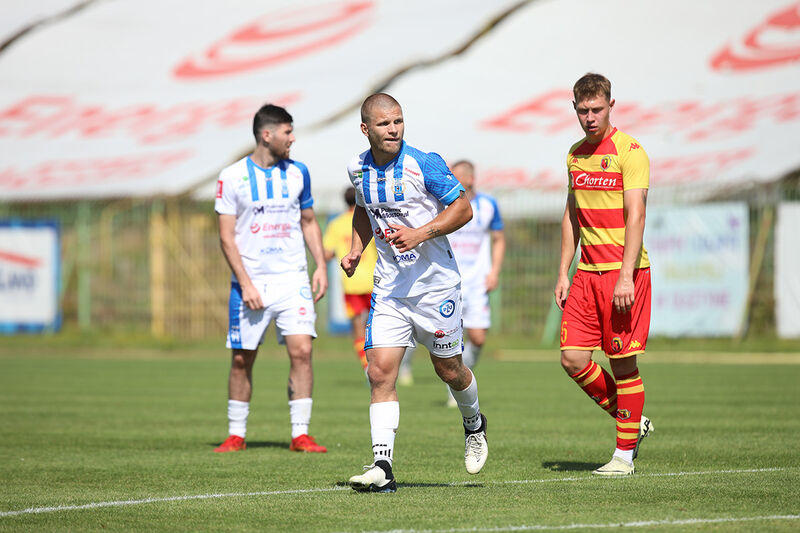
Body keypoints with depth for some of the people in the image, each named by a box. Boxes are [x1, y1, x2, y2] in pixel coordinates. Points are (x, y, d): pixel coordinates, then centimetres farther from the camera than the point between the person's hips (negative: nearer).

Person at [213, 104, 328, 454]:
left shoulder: (298, 173, 8)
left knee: (301, 350, -11)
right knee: (242, 360, 3)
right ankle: (236, 435, 16)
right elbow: (226, 236, -4)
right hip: (250, 283, -2)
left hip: (292, 280, 2)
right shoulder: (233, 176, -3)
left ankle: (300, 434, -7)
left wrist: (321, 266, 6)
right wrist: (245, 283, -12)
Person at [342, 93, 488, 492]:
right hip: (389, 287, 4)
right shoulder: (358, 169, 2)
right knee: (380, 372, -9)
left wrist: (421, 234, -22)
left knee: (448, 369, 9)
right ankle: (382, 467, -11)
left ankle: (474, 426, 41)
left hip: (435, 283, -4)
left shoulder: (424, 164, -14)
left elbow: (463, 209, -10)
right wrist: (356, 250, 7)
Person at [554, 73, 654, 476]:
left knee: (622, 361, -4)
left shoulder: (629, 151, -9)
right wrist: (563, 273, 14)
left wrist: (626, 276, -21)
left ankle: (625, 454, 6)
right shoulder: (576, 154, 14)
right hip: (587, 272, 7)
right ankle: (632, 422, 19)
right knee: (573, 358, -1)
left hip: (624, 270, -7)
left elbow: (635, 216, -14)